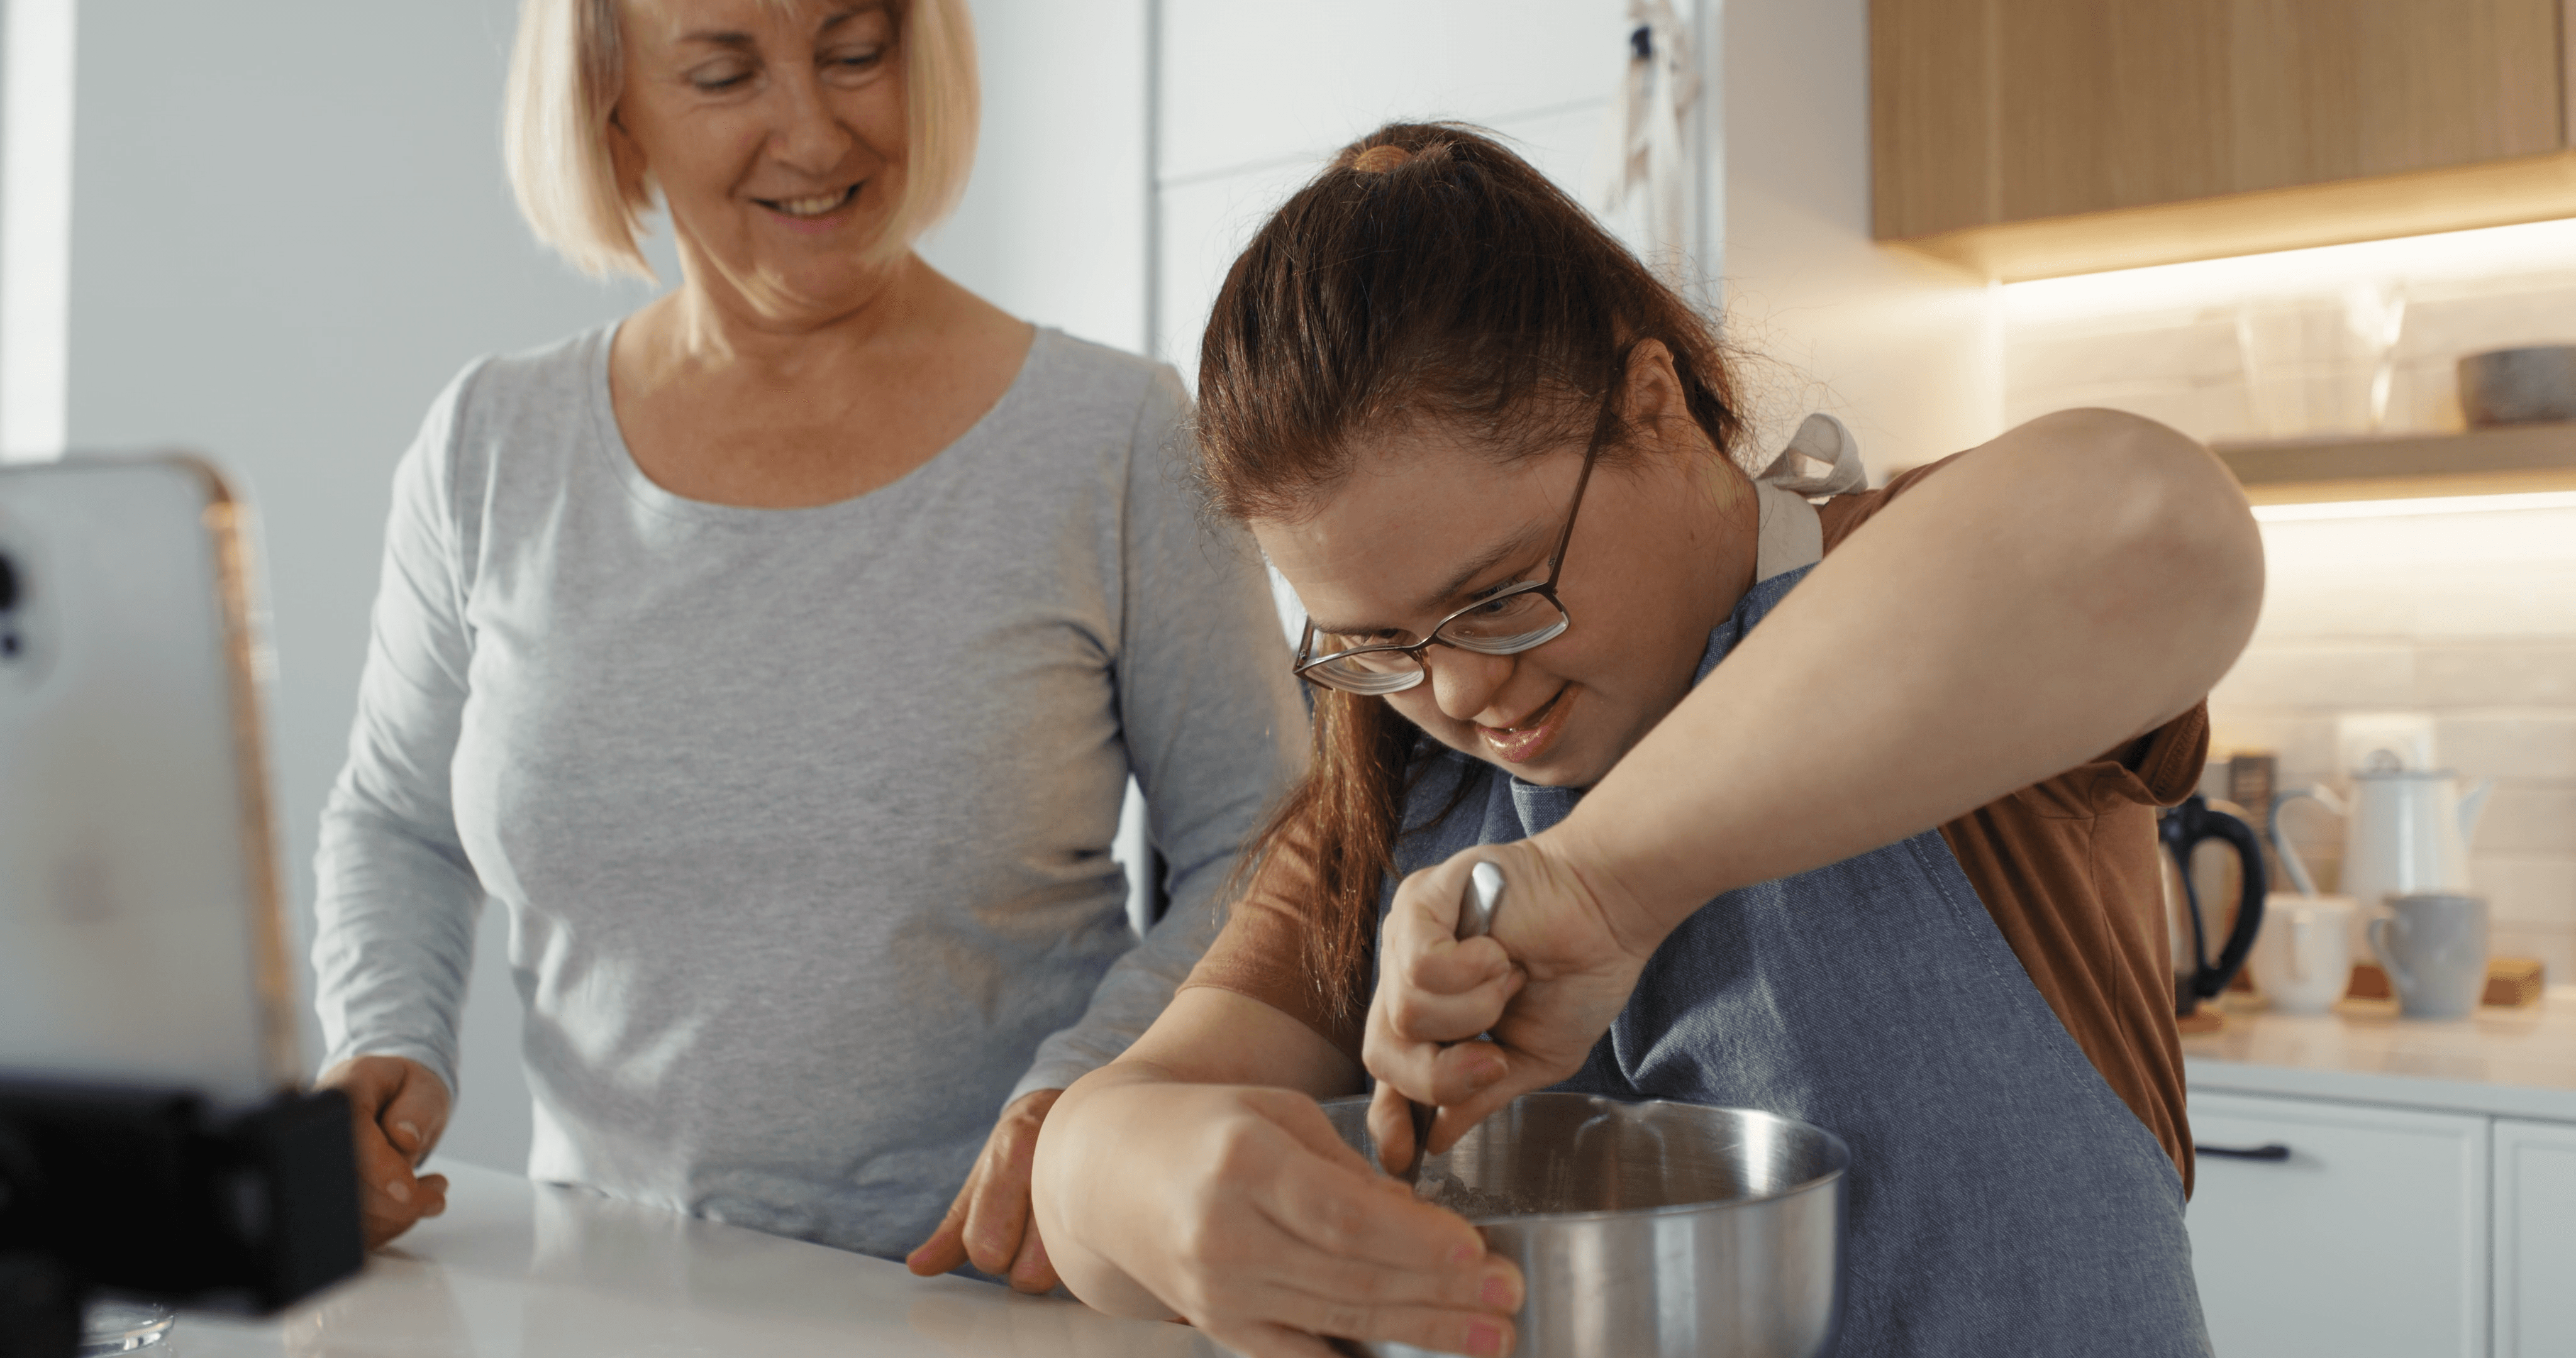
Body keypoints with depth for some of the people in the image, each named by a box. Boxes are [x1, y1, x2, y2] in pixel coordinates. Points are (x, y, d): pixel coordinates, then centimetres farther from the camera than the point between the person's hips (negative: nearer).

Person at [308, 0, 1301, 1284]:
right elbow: (395, 825, 17)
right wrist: (382, 1053, -1)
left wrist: (1085, 1092, -16)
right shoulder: (490, 453, 4)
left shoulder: (1117, 438, -5)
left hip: (997, 1292, -2)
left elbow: (1258, 850, -1)